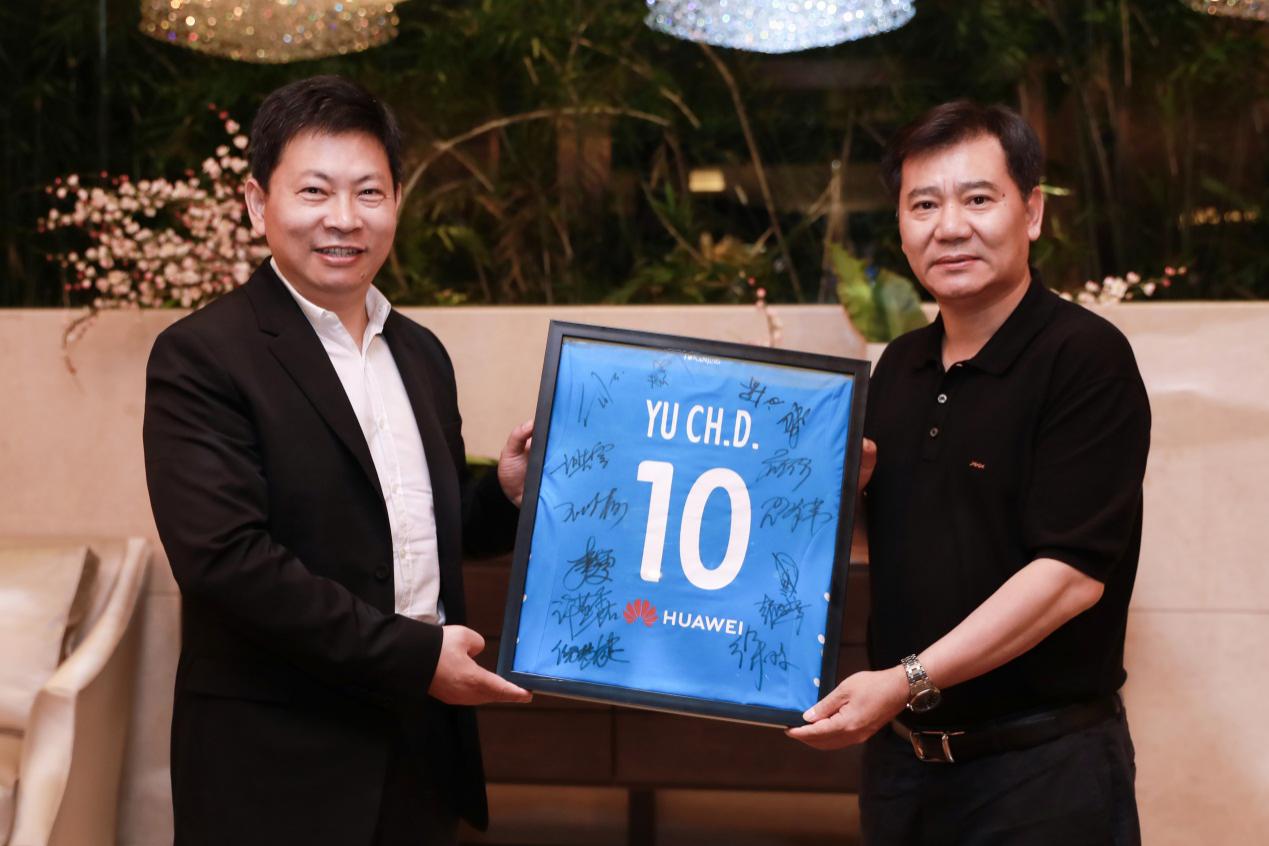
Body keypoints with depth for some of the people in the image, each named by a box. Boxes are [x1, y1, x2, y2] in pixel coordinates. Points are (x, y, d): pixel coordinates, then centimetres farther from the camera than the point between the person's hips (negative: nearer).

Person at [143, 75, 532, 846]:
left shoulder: (421, 354, 11)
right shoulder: (202, 358, -11)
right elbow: (225, 557, -20)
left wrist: (508, 493, -2)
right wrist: (415, 656, -18)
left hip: (423, 748, 6)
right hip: (279, 767, -6)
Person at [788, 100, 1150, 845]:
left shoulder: (1086, 358, -13)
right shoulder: (901, 367, 9)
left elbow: (1073, 573, -21)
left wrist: (909, 682, -25)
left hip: (1041, 764, -7)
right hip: (902, 751, 7)